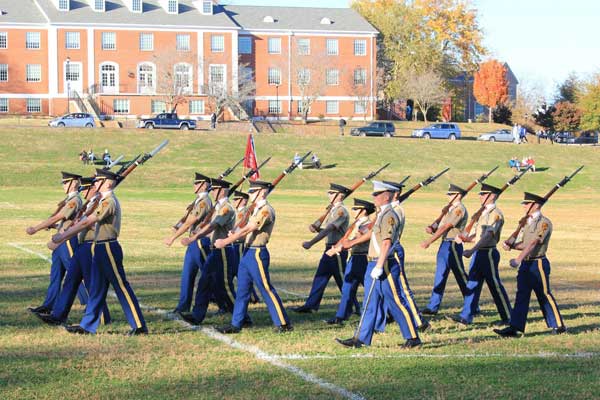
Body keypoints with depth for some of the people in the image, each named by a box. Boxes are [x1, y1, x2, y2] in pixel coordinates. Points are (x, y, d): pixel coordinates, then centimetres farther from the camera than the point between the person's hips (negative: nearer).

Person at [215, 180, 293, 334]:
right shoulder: (257, 210, 15)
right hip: (248, 252, 10)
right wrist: (232, 237, -2)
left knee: (266, 289, -5)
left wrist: (225, 242, -17)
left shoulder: (266, 210, -16)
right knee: (242, 290, 10)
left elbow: (246, 229, -19)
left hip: (257, 254, -10)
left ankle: (284, 324, 2)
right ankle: (236, 324, 15)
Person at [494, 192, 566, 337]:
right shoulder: (528, 222, 14)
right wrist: (511, 246, -2)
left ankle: (558, 325, 15)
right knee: (521, 295, 3)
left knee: (544, 295, 2)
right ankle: (515, 328, 0)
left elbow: (534, 243, -22)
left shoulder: (544, 223, -13)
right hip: (525, 264, 8)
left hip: (538, 264, -8)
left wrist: (518, 259, -29)